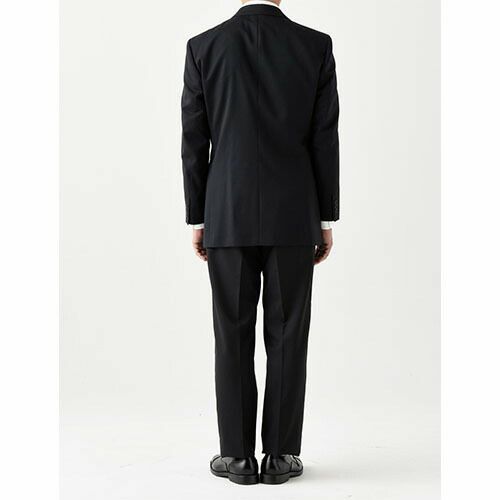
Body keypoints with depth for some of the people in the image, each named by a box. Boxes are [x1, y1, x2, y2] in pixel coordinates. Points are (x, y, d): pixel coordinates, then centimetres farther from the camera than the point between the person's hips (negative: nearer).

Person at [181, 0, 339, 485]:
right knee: (287, 337, 6)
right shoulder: (316, 46, 0)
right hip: (294, 218, 0)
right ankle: (280, 455, 12)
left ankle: (237, 455, 12)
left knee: (233, 338, 7)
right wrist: (326, 220, 5)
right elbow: (325, 141, -1)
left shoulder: (203, 47, 0)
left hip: (228, 218, 0)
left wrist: (197, 219, 7)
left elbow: (194, 144, 0)